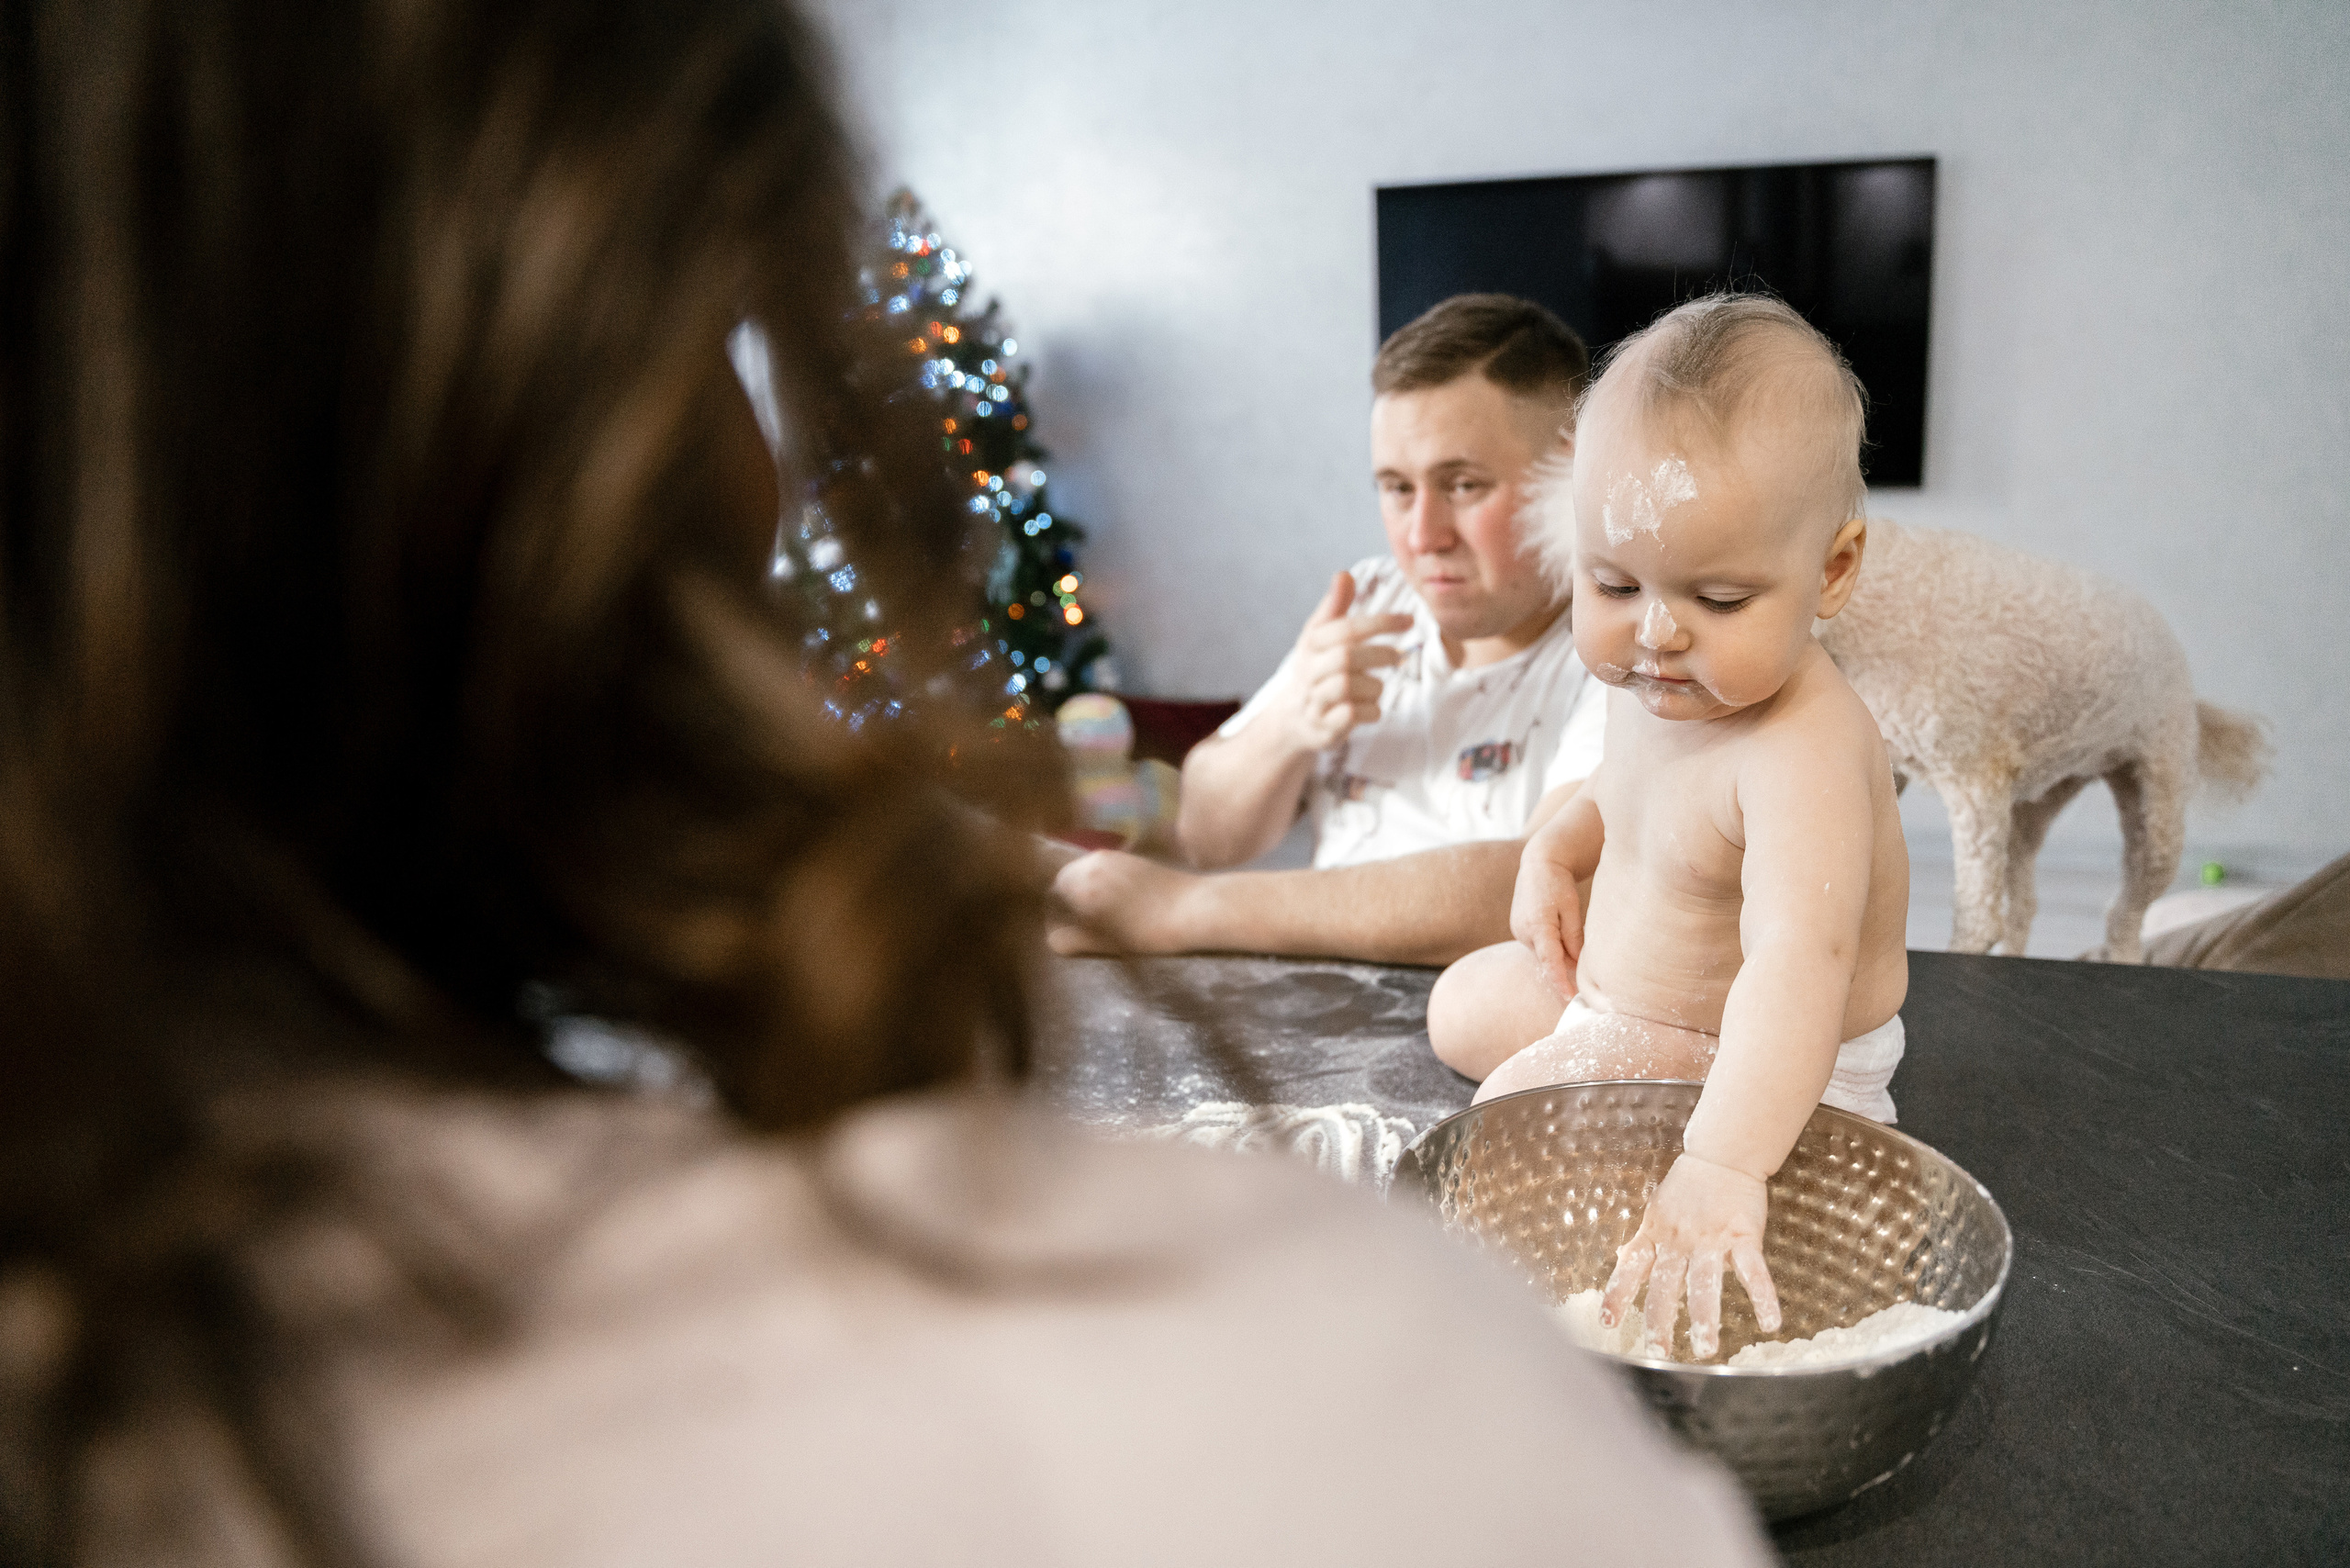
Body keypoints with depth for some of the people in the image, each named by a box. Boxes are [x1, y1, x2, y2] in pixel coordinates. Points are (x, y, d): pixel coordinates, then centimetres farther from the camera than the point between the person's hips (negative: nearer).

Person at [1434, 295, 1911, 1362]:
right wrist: (1556, 848, -4)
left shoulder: (1799, 754, -37)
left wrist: (1722, 1166, -64)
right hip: (1623, 990, 9)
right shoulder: (1654, 686, -9)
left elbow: (1799, 961, -52)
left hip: (1752, 1069, -9)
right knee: (1462, 1006, 22)